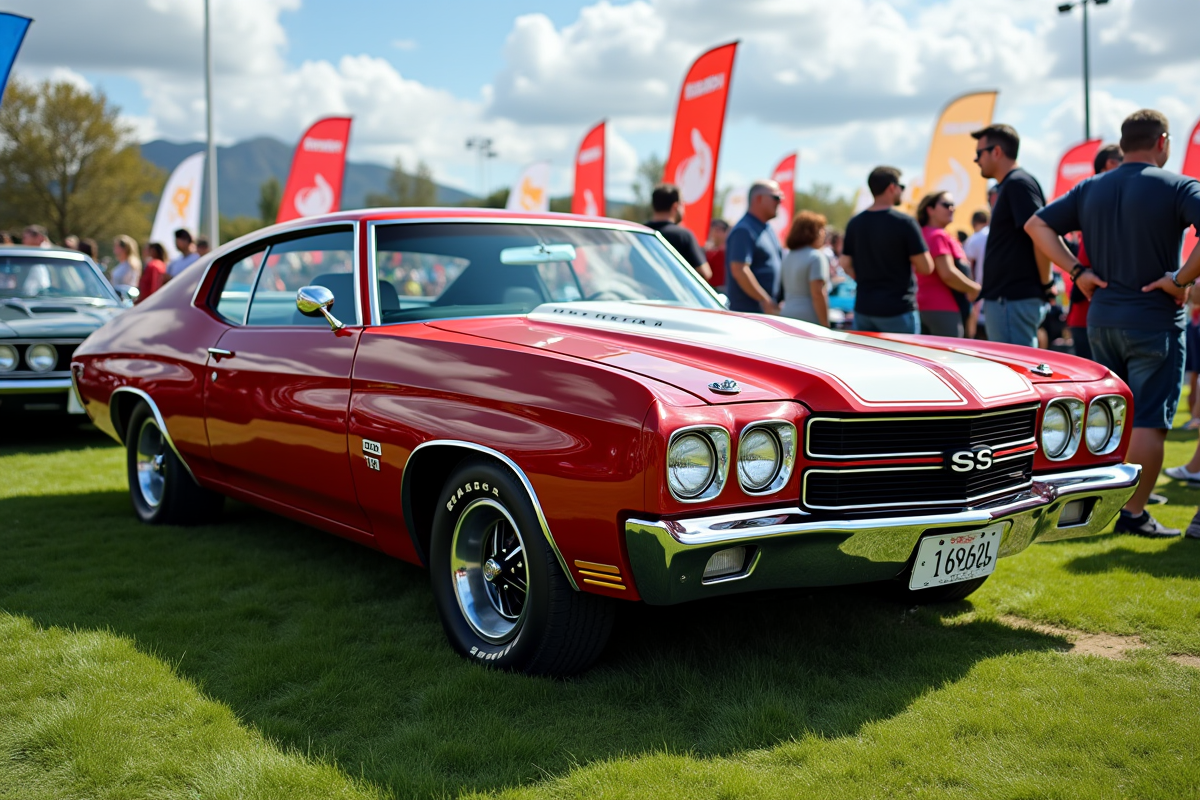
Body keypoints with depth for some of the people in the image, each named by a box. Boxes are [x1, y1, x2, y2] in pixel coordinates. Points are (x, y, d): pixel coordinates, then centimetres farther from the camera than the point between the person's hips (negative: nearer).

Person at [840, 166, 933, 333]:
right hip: (897, 311, -5)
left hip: (863, 308, 5)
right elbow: (926, 267, -11)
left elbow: (846, 265, 8)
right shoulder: (904, 222, -12)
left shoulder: (855, 223, 5)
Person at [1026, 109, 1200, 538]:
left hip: (1100, 320, 6)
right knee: (1148, 422, 0)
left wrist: (1077, 270, 3)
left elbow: (1037, 224, 8)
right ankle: (1134, 513, 1)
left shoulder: (1090, 189, 8)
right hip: (1155, 322, -5)